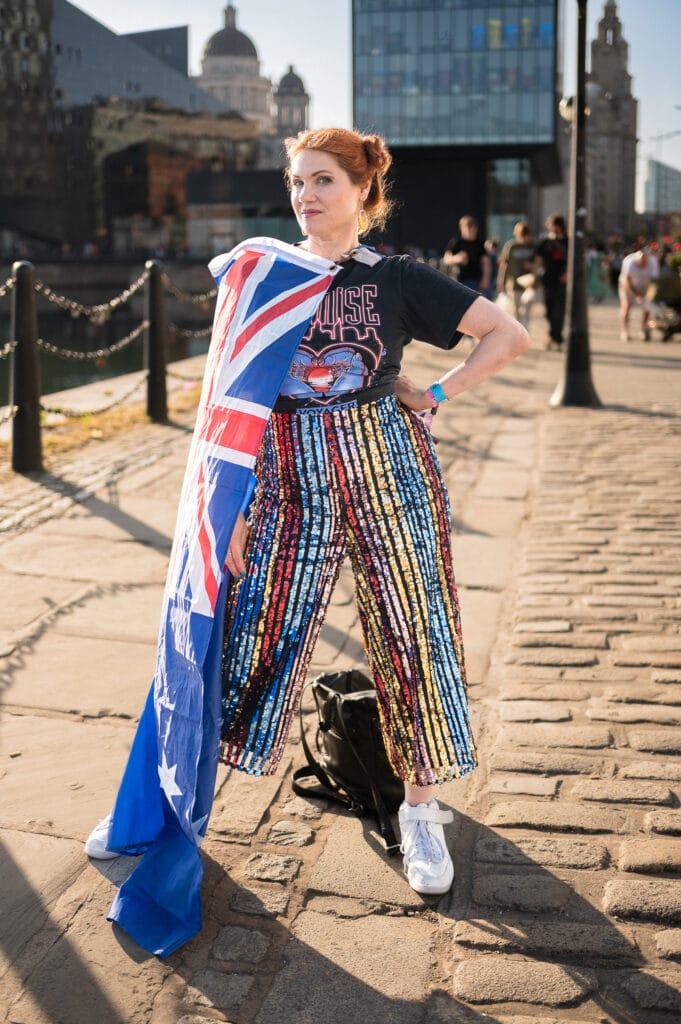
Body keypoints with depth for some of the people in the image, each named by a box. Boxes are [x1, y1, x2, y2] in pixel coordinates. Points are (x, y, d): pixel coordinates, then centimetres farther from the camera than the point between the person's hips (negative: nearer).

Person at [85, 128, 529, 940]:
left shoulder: (395, 278, 2)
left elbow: (510, 336, 3)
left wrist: (433, 395, -2)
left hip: (387, 470, -1)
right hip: (290, 480, 1)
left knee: (413, 636, 4)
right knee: (252, 639, 3)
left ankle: (420, 808, 22)